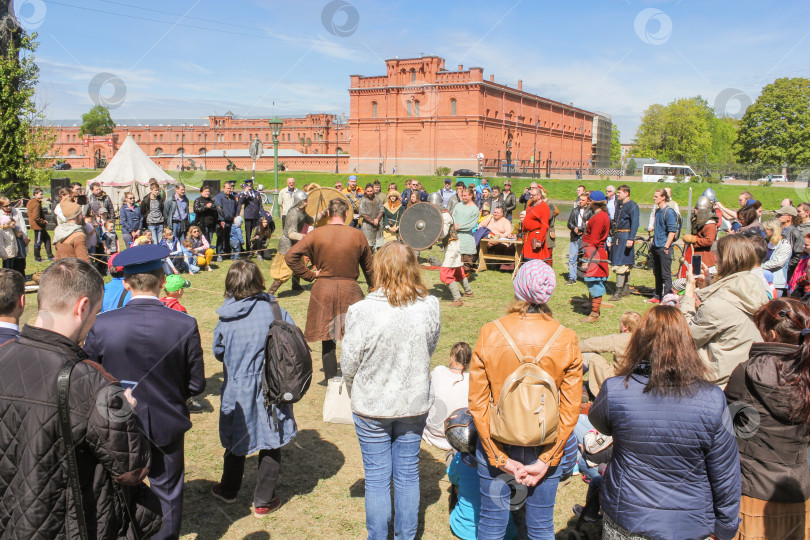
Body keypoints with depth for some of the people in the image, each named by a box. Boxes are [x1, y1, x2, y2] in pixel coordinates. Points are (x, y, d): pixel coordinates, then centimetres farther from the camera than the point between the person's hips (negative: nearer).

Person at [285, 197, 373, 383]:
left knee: (327, 340, 10)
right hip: (350, 290, -1)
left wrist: (309, 274, -1)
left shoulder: (316, 234, -3)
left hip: (323, 290, 1)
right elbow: (368, 268, 8)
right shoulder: (358, 235, -2)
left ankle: (331, 381, 16)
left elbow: (290, 256, -8)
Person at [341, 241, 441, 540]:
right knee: (408, 473, 19)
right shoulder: (430, 307, -13)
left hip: (372, 406, -3)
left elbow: (349, 363, -11)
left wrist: (355, 393, 8)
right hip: (415, 403, 3)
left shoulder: (362, 311, -22)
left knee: (377, 478, 13)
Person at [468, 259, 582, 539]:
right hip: (545, 449, 1)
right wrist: (546, 460, -5)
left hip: (497, 445, 0)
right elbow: (570, 410, -9)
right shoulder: (566, 340, -11)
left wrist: (500, 458, -6)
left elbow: (478, 403, -11)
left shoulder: (489, 334, -14)